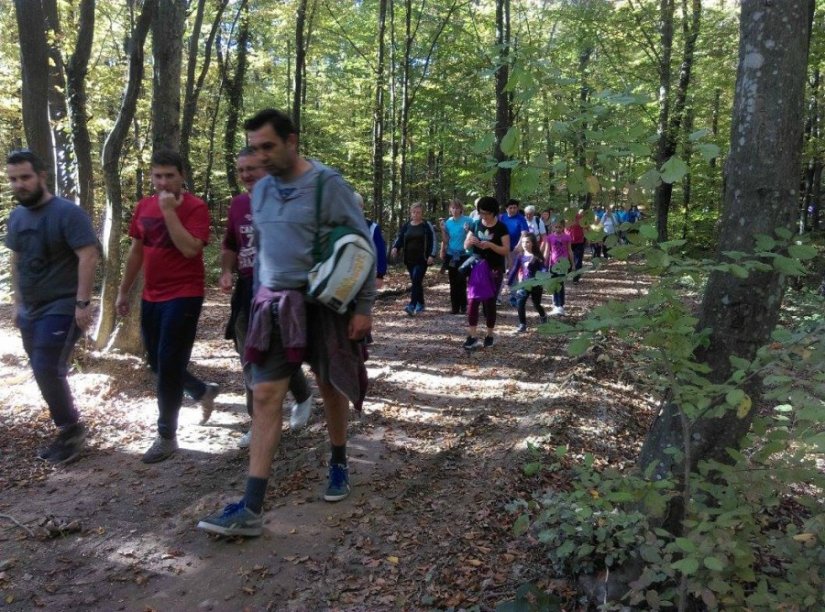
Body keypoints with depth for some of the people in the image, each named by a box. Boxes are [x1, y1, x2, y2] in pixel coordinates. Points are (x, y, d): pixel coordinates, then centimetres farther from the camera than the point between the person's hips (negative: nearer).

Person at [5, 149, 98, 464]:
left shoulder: (68, 212, -13)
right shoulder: (16, 216, 11)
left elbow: (88, 256, -18)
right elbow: (16, 260, 19)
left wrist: (82, 303, -22)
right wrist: (18, 303, 17)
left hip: (61, 309, -8)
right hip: (31, 310, 8)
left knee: (47, 372, -11)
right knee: (46, 373, 11)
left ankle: (70, 430, 7)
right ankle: (69, 429, 23)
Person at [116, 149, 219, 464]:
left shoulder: (195, 207, -11)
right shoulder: (143, 207, 8)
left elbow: (190, 249, -24)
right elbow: (136, 251, 16)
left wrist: (169, 210, -23)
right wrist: (123, 291, 17)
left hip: (183, 297, -7)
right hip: (151, 298, 7)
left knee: (168, 366, -4)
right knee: (157, 363, 14)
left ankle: (167, 436, 9)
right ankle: (203, 391, 38)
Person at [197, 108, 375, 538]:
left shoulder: (327, 184, -9)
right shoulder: (260, 190, 9)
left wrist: (364, 307, -11)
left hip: (324, 305, -4)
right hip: (275, 307, 5)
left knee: (331, 390, 11)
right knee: (264, 397, -4)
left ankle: (339, 465, 37)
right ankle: (252, 509, -2)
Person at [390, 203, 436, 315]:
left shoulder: (427, 225, 0)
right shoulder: (406, 226, 10)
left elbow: (433, 241, -3)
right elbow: (399, 238, 8)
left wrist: (431, 255, -13)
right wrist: (395, 248, -13)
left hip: (422, 259, -5)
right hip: (409, 259, 5)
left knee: (416, 280, -17)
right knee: (416, 282, 11)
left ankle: (412, 305, -23)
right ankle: (420, 304, 23)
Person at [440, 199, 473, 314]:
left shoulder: (467, 220, -6)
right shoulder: (448, 222, 6)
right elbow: (445, 240, 10)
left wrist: (468, 230, -21)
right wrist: (442, 230, -4)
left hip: (463, 255, -4)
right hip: (451, 255, 4)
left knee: (461, 281, -5)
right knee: (453, 282, 6)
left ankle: (463, 306, 7)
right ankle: (454, 306, 13)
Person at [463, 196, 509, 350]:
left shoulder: (501, 228, -5)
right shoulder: (476, 225, 5)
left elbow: (506, 250, -9)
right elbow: (465, 246, 8)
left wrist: (490, 245, -24)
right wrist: (470, 241, -15)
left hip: (494, 270, -3)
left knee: (489, 302, 3)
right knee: (472, 301, -6)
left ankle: (490, 335, 18)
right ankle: (472, 337, -5)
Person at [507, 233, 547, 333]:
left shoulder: (537, 257, -9)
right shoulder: (520, 257, -1)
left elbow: (542, 270, -12)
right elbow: (514, 270, 4)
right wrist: (509, 283, 3)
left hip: (536, 285, -2)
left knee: (536, 304, 14)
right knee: (520, 304, -13)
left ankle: (543, 316, 45)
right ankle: (522, 324, -1)